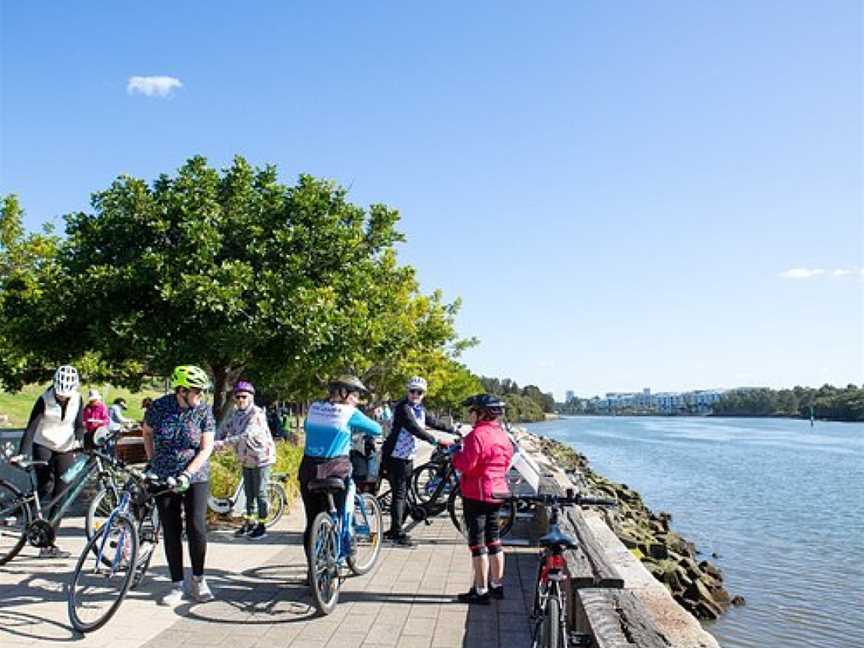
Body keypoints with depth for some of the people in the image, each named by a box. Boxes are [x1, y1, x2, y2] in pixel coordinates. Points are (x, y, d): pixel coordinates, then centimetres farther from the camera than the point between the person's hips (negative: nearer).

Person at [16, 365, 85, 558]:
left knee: (60, 496, 0)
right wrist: (22, 453, -31)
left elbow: (79, 424, 2)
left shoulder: (77, 399, -4)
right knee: (45, 490, -15)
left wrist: (78, 440, -19)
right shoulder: (44, 400, -14)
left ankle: (50, 542, 7)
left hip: (65, 450, 3)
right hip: (43, 447, -3)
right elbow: (31, 427, -20)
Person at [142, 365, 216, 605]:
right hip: (164, 479, 1)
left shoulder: (204, 411, -8)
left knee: (197, 528, -9)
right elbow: (147, 433, 14)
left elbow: (206, 449, -10)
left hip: (196, 479, -1)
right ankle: (177, 585, 14)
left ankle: (198, 581, 9)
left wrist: (186, 474, -20)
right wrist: (152, 462, 9)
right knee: (171, 531, 3)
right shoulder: (159, 407, -5)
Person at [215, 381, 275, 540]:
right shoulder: (237, 413, 4)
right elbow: (226, 428, 4)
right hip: (246, 459, 8)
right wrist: (216, 441, -17)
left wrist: (223, 443, -38)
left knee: (260, 493, -1)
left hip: (261, 458, -8)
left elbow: (246, 436, -33)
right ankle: (250, 522, 29)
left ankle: (261, 526, 9)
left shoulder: (257, 414, -22)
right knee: (249, 493, 17)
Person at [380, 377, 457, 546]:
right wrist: (437, 441, -33)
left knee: (403, 494, 12)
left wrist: (454, 430, 14)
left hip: (408, 457, 9)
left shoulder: (420, 409, 11)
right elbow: (415, 429, -28)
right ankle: (397, 533, -5)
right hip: (395, 457, -9)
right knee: (399, 494, -9)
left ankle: (394, 530, 22)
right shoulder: (403, 408, -18)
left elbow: (433, 422, 18)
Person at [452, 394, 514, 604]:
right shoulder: (503, 435, 8)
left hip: (476, 494, -8)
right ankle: (497, 585, 27)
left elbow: (466, 464, -23)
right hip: (497, 492, 8)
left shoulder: (477, 435, -19)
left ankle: (481, 591, 5)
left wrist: (455, 456, -5)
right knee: (493, 540, 18)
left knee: (477, 543, 0)